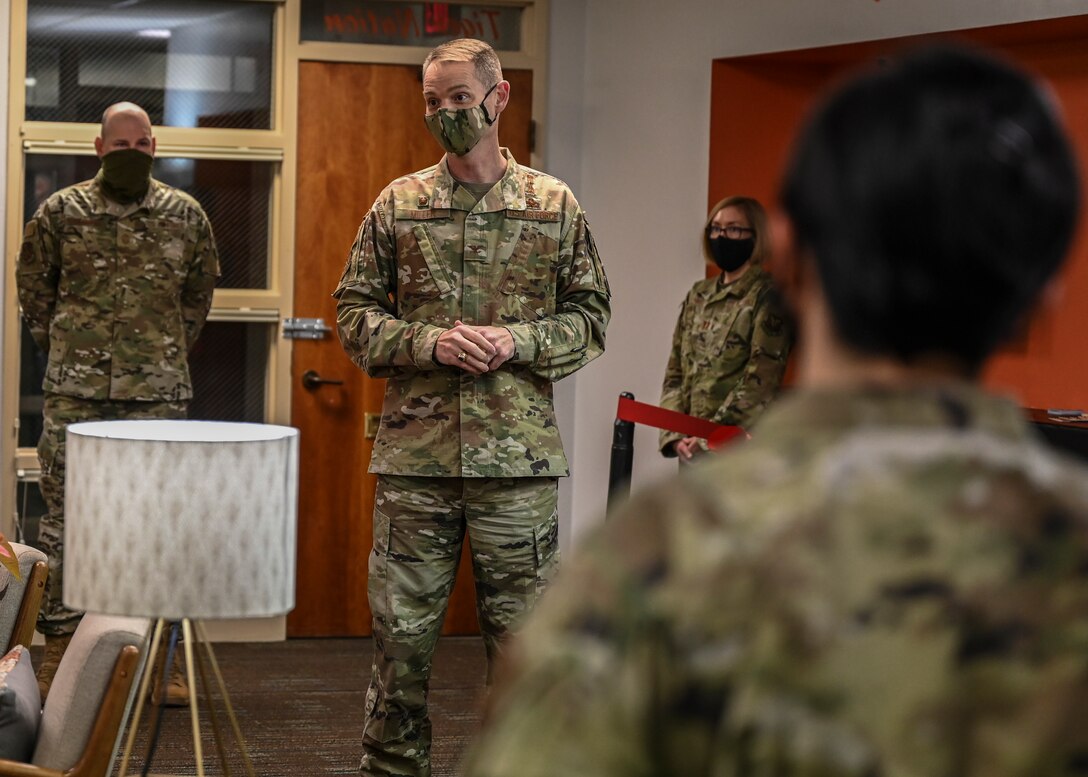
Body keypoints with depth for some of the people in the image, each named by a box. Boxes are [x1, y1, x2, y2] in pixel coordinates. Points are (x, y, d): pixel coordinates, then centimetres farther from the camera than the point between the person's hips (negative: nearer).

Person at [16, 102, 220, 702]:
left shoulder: (186, 216, 6)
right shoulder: (60, 212, 3)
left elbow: (199, 292, 18)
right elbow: (32, 289, 13)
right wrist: (62, 350, 11)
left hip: (159, 393, 1)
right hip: (74, 393, -1)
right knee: (65, 518, 1)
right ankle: (59, 649, 9)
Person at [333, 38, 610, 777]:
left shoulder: (555, 205, 5)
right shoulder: (398, 204, 6)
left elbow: (590, 319, 6)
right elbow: (354, 311, 6)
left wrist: (519, 343, -11)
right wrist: (428, 343, -10)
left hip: (518, 458, -1)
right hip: (415, 456, 1)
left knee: (522, 632, 6)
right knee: (402, 631, 6)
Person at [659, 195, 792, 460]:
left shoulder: (767, 297, -5)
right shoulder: (698, 295, 15)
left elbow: (760, 382, -13)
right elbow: (675, 373, 13)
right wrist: (674, 434, -2)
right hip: (693, 451, 6)